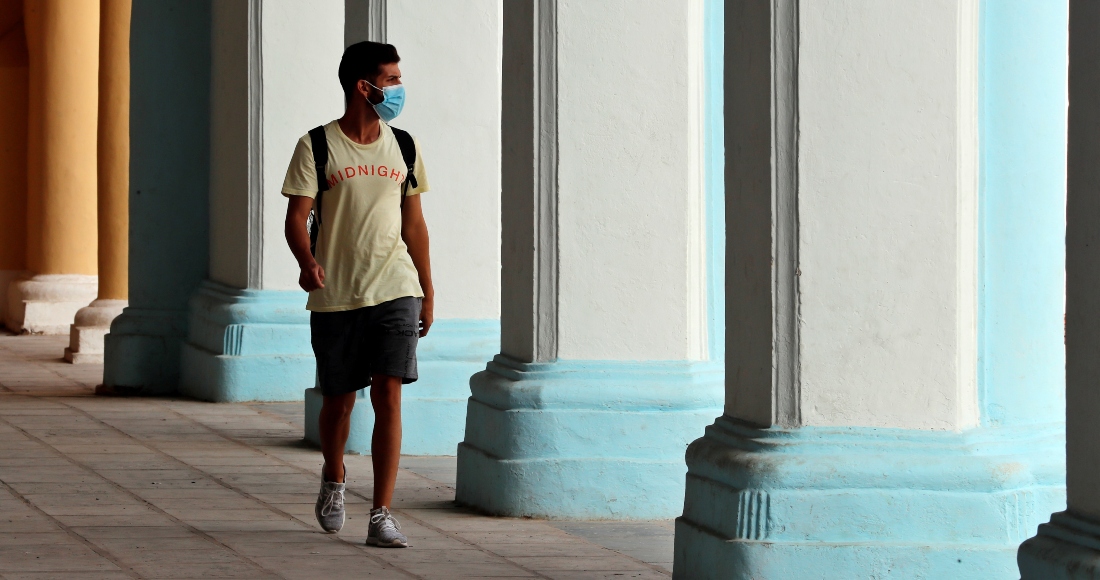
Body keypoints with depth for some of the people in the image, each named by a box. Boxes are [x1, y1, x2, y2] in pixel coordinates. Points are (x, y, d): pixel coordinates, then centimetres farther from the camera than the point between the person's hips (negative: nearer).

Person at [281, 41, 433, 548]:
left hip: (395, 292, 2)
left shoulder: (403, 147, 9)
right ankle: (334, 479, 40)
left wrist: (427, 289, 15)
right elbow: (297, 216, -7)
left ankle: (382, 515, -9)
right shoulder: (317, 146, -3)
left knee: (388, 397, -10)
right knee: (338, 399, 10)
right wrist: (307, 263, -26)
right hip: (335, 296, -2)